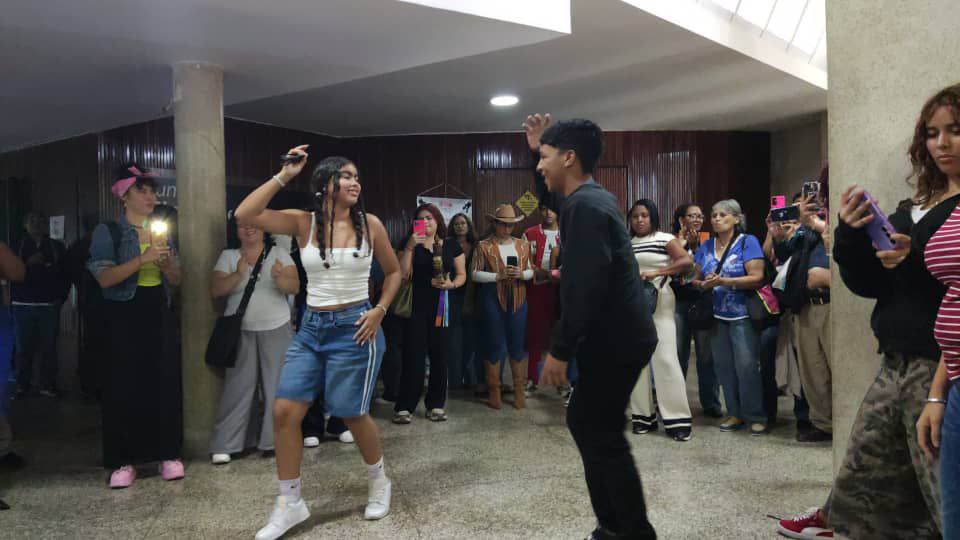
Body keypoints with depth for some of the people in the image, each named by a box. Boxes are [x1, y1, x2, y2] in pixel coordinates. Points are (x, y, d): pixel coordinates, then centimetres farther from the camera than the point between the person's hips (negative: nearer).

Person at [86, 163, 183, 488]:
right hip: (124, 315, -4)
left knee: (164, 383, 2)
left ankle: (168, 454, 11)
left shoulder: (160, 231, 13)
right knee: (124, 385, -2)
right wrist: (143, 258, -24)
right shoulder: (108, 232, -3)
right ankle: (124, 460, 8)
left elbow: (176, 279, 10)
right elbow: (104, 278, -15)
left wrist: (165, 260, -10)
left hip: (159, 314, 4)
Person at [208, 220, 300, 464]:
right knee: (238, 388, -2)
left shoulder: (279, 253, 3)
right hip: (241, 332, 0)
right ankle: (224, 445, 5)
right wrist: (238, 274, -21)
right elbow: (215, 290, -5)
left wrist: (279, 277, -29)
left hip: (277, 330, 0)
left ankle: (276, 439, 12)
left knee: (278, 386, 1)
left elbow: (295, 287, -7)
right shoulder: (228, 256, 5)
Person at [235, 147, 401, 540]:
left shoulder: (369, 224, -1)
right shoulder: (303, 223, -1)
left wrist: (380, 310, -3)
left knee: (351, 413, 5)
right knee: (284, 410, -3)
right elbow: (245, 215, -13)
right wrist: (284, 175, -12)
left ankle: (379, 481, 33)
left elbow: (393, 271, 10)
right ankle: (289, 504, 14)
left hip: (353, 328, -2)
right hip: (311, 328, 3)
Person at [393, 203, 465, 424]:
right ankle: (405, 407, 0)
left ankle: (436, 405, 15)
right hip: (417, 306, -1)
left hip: (443, 306, 1)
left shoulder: (452, 246, 9)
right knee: (413, 356, -6)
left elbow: (462, 275, 9)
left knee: (439, 356, 4)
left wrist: (451, 284, -12)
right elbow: (403, 273, -5)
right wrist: (410, 246, -13)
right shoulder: (412, 245, 7)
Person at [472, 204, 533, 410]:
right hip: (492, 301, -3)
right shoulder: (484, 246, -2)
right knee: (494, 345, 2)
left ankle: (519, 390, 16)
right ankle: (494, 391, 12)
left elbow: (531, 271, 11)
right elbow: (475, 274, -6)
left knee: (517, 344, 7)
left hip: (517, 300, 3)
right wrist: (498, 276, -16)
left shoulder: (523, 245, 10)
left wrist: (521, 274, -10)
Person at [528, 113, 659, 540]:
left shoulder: (586, 207, -19)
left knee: (603, 436, -1)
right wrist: (540, 147, 25)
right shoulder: (590, 197, 13)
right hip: (616, 336, 10)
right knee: (584, 422, 17)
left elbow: (583, 287, -26)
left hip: (615, 340, -10)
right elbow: (557, 201, 35)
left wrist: (559, 350, -21)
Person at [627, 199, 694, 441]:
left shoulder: (665, 239, -2)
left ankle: (678, 418, -3)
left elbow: (687, 261, -16)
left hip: (658, 304, -5)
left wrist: (656, 273, -21)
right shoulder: (625, 244, 12)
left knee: (665, 359, -9)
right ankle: (643, 415, 14)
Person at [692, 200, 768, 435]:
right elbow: (696, 279, 11)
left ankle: (756, 416, 7)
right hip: (716, 315, 5)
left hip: (742, 315, -5)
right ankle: (735, 413, 20)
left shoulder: (748, 242, -4)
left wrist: (724, 281, -22)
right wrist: (703, 284, -12)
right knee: (723, 366, 8)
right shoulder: (706, 246, 11)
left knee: (747, 365, -6)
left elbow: (757, 278, -14)